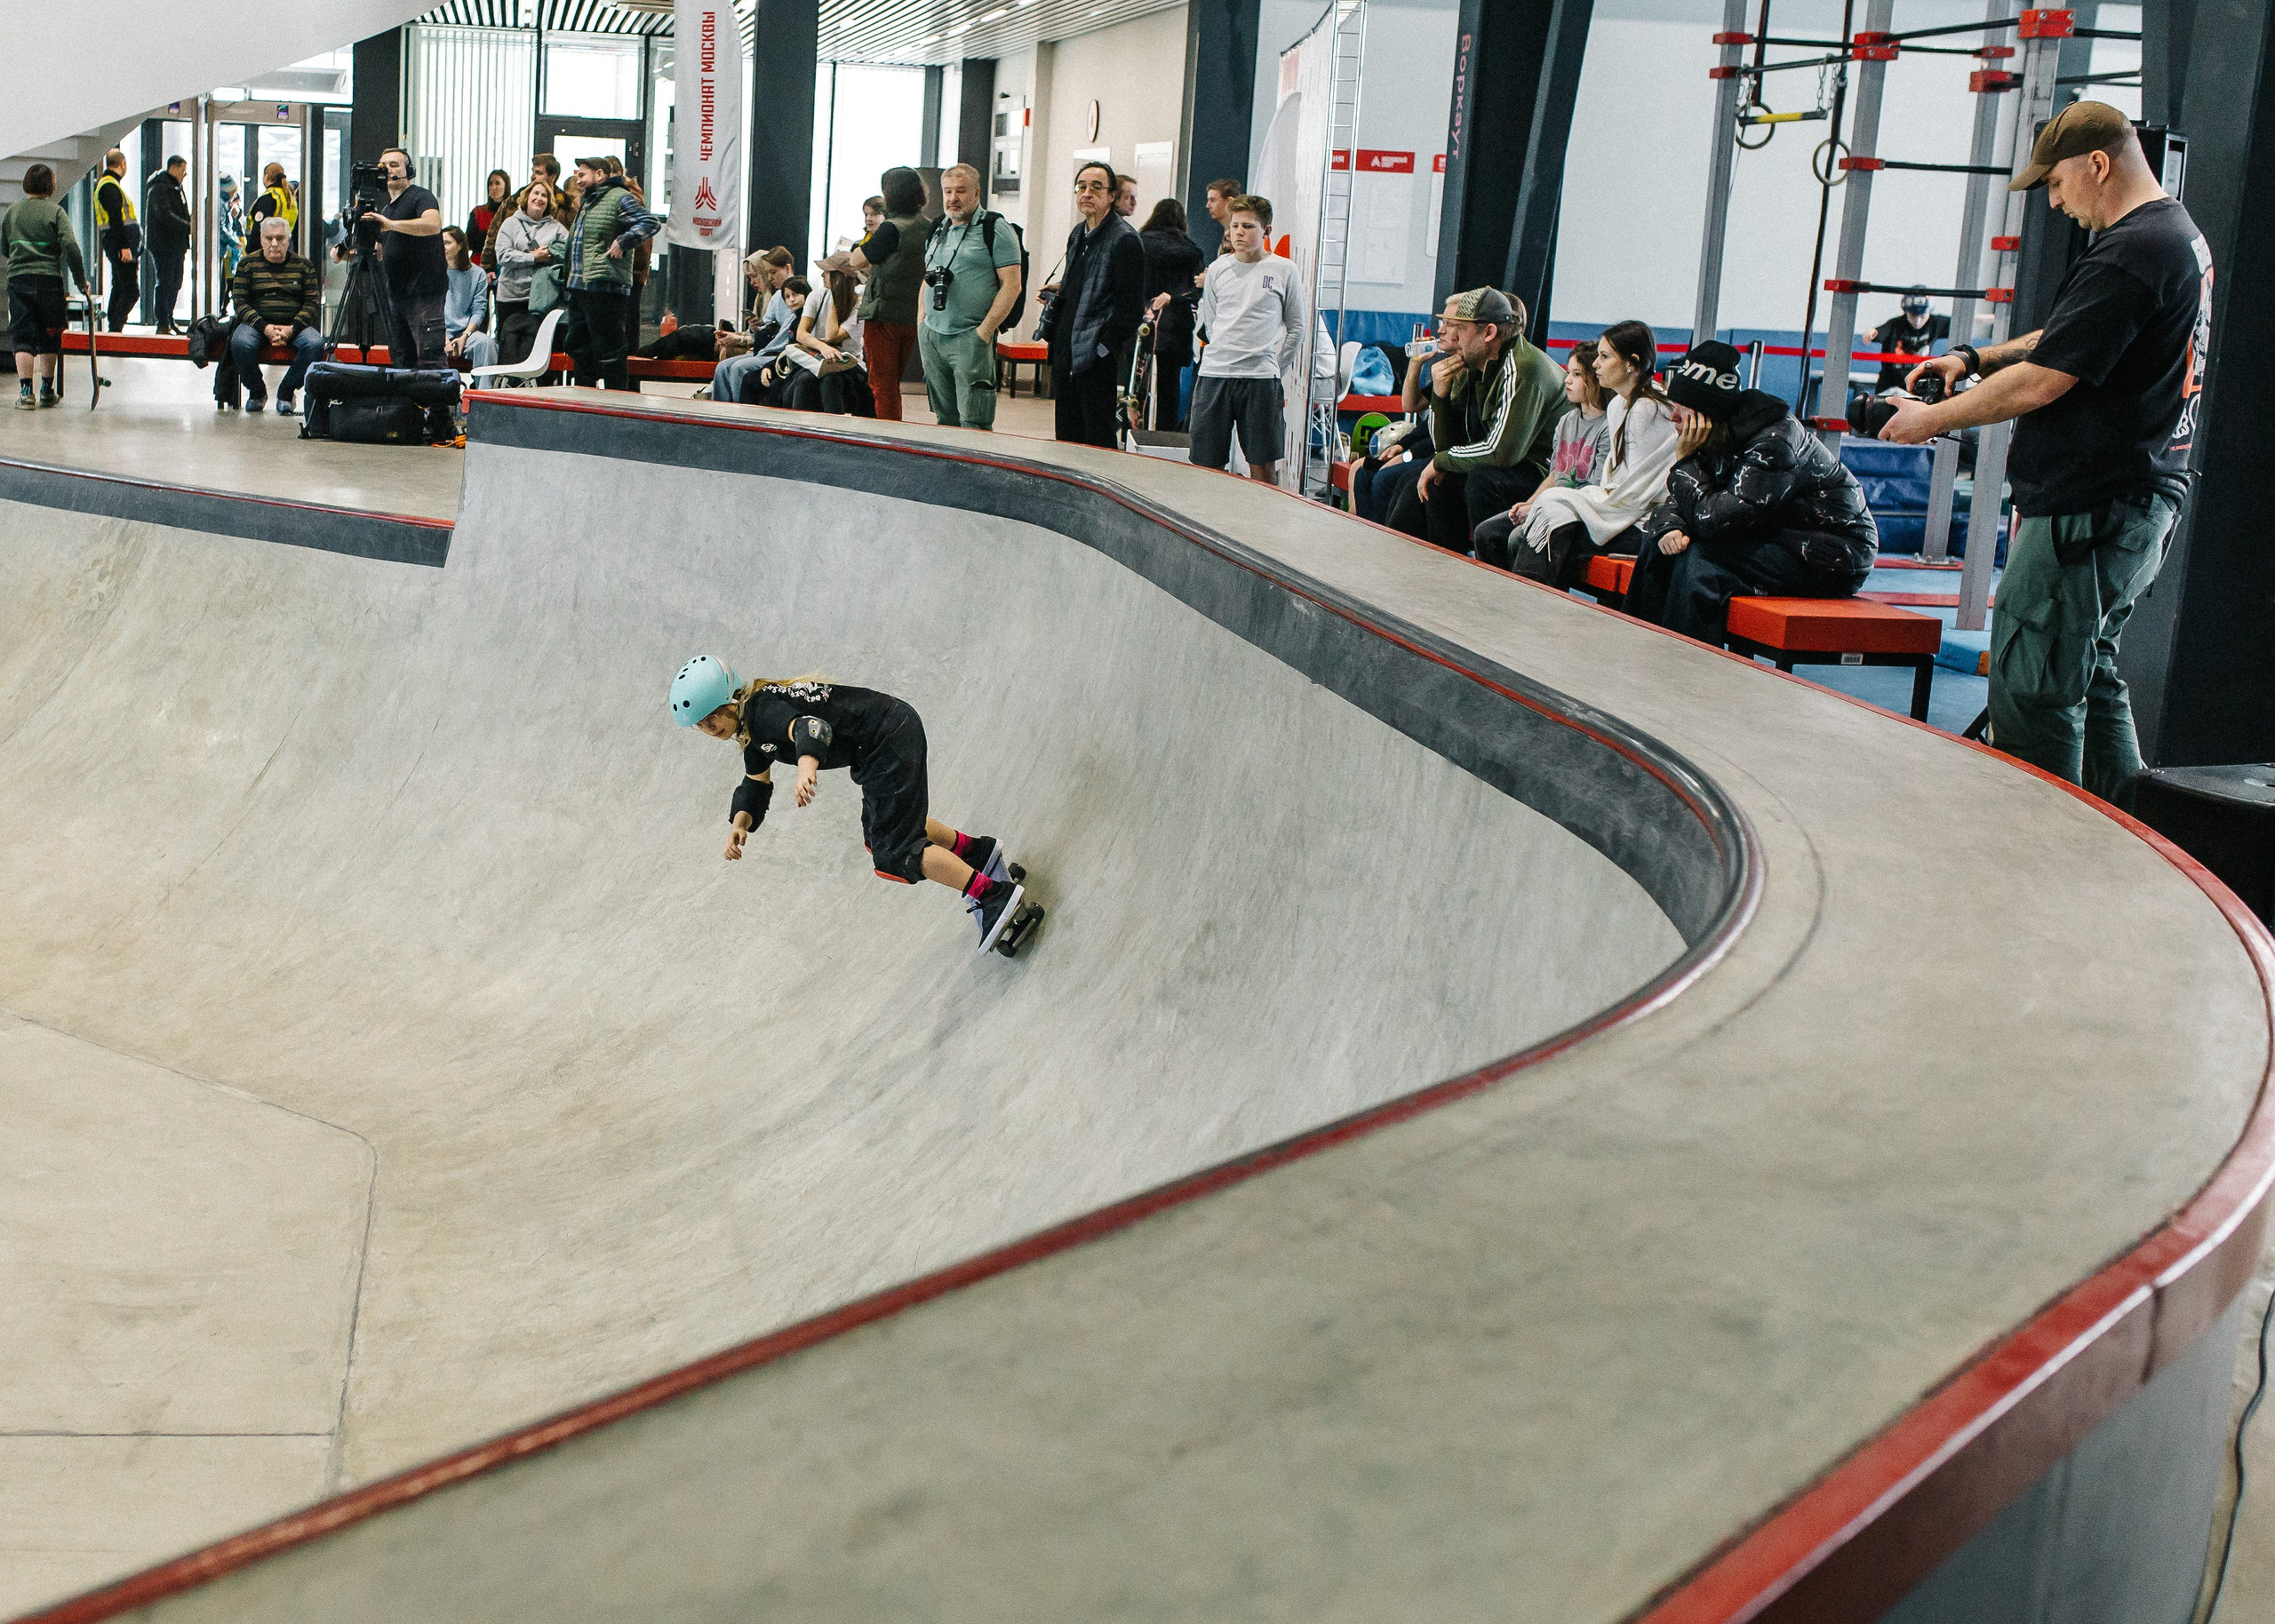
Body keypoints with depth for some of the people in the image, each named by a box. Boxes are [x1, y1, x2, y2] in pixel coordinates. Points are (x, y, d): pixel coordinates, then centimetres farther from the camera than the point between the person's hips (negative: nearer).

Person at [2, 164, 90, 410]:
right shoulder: (55, 212, -1)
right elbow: (70, 246, -12)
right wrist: (80, 279, -4)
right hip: (49, 279, -2)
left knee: (23, 337, 2)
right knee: (49, 338, 9)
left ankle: (25, 392, -9)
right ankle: (47, 391, 14)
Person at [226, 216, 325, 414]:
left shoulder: (302, 265, 8)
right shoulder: (248, 264, 6)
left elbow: (312, 302, 3)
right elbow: (239, 302, -1)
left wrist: (292, 329, -15)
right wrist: (264, 328, -17)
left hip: (293, 325, 1)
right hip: (256, 323, -1)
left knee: (315, 344, -30)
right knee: (240, 343, -33)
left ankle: (286, 392, -11)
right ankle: (257, 391, -5)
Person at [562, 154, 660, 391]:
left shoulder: (620, 198, -8)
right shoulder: (587, 202, 24)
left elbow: (650, 222, -21)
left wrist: (622, 242, -23)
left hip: (604, 288, -11)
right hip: (579, 288, 11)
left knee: (609, 350, -7)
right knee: (578, 348, 15)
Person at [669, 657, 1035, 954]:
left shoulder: (763, 710, -22)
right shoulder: (749, 726, 9)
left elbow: (809, 727, -43)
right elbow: (756, 784, 18)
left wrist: (806, 766, -64)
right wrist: (740, 823, -1)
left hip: (890, 736, -11)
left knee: (893, 854, -10)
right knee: (884, 831, 28)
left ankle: (993, 893, -9)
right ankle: (976, 851, 37)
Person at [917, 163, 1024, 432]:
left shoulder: (996, 229, -5)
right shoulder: (937, 230, 16)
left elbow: (1011, 285, -11)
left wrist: (984, 332, -16)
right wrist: (922, 322, 13)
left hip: (970, 338, -7)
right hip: (931, 336, 7)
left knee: (973, 422, -11)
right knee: (944, 418, 10)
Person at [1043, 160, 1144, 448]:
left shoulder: (1125, 240, -11)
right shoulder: (1078, 234, 15)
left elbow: (1131, 305, -15)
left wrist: (1103, 347, -17)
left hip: (1097, 360, -8)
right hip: (1065, 356, 8)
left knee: (1099, 441, -4)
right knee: (1066, 437, 12)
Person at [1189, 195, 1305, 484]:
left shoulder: (1284, 270, 2)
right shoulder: (1217, 269, 9)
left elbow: (1296, 327, 8)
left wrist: (1273, 367, 6)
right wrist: (1226, 355, 9)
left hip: (1261, 377, -2)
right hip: (1214, 374, 2)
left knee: (1263, 464, -2)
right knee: (1206, 463, 1)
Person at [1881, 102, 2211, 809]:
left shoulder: (2128, 256, -19)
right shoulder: (2179, 234, 15)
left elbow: (2039, 383, -19)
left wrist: (1932, 419, -7)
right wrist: (1977, 358, 19)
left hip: (2088, 512, -11)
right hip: (2143, 502, 11)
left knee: (2032, 689, -5)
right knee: (2093, 676, 18)